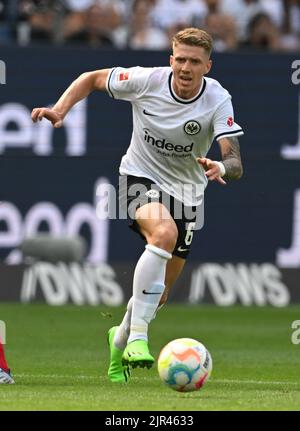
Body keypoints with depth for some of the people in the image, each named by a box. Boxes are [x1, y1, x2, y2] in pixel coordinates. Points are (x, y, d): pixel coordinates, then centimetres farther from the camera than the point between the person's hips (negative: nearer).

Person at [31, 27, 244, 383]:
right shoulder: (145, 80, -17)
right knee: (164, 232, -37)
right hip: (140, 178, -2)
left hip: (186, 191, 2)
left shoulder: (218, 100, -19)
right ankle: (137, 335, -38)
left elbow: (235, 163, -28)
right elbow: (92, 78, 0)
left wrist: (221, 168, -50)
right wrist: (60, 109, -14)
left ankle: (120, 339, 41)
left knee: (159, 293, 8)